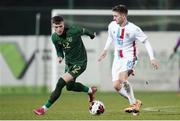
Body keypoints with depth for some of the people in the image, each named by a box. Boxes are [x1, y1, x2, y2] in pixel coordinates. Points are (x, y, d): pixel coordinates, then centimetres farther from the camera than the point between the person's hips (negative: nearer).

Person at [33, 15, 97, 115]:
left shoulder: (73, 31, -27)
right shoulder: (54, 37, -11)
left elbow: (84, 31, -3)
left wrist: (92, 35, 19)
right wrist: (60, 57, -16)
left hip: (79, 62, -7)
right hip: (68, 62, 7)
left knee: (61, 83, -20)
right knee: (70, 86, 25)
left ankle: (45, 108, -13)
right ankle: (90, 90, 53)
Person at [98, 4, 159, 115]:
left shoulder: (133, 29, -16)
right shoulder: (112, 26, -2)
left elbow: (146, 41, -8)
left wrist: (152, 58, -15)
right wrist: (105, 50, 17)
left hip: (129, 57, -6)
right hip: (118, 58, 6)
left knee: (122, 78, -32)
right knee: (116, 86, -4)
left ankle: (133, 103, -20)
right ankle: (135, 102, 13)